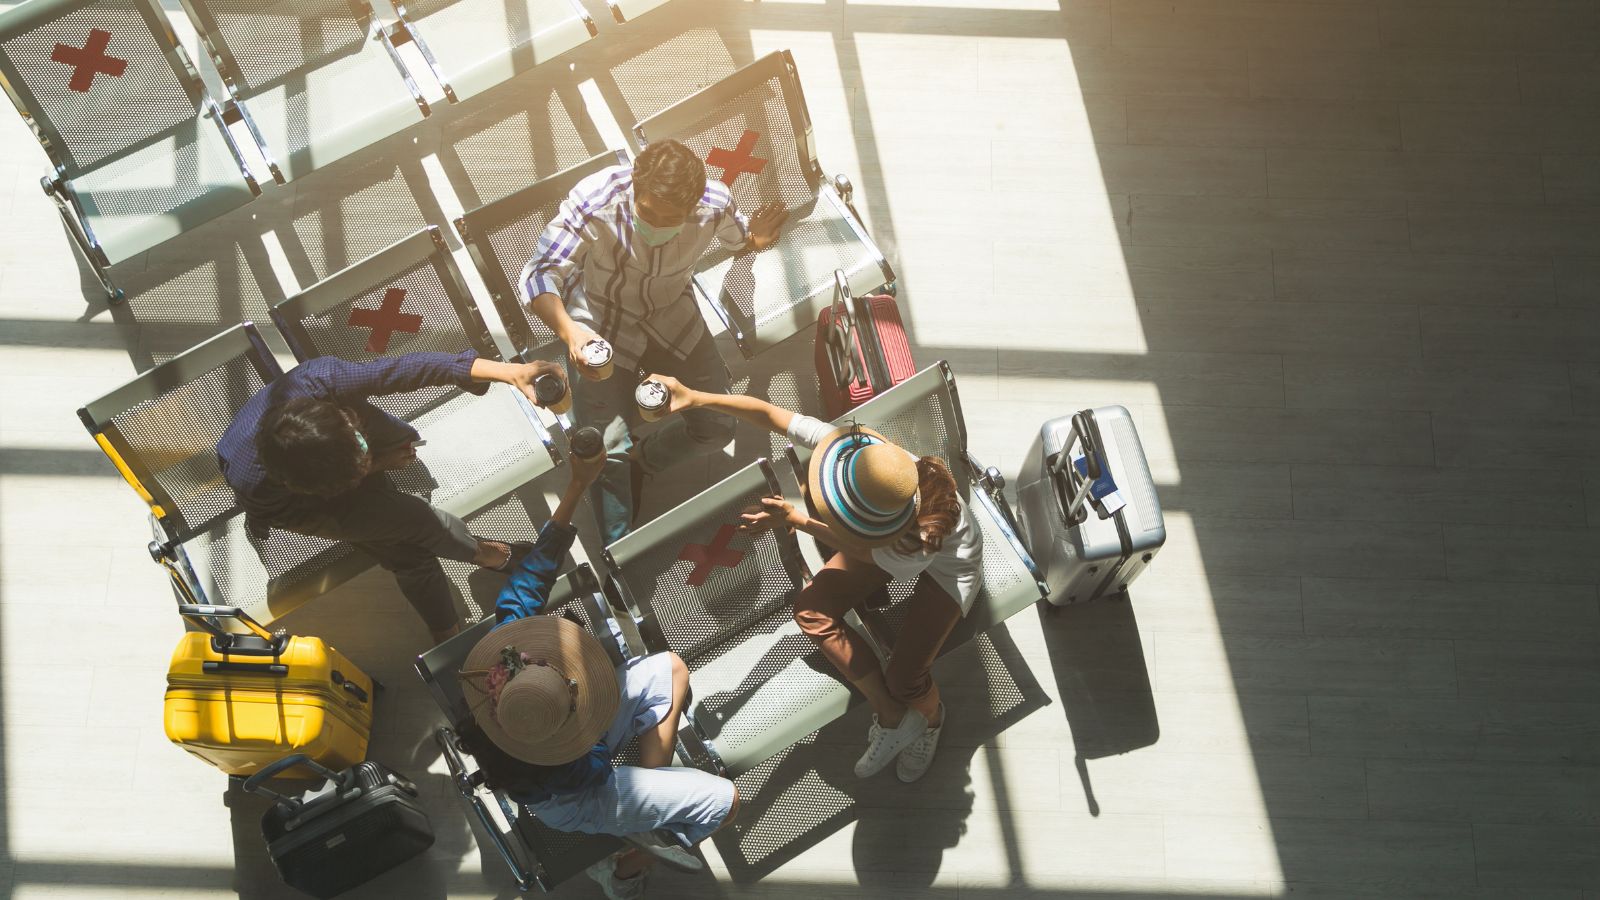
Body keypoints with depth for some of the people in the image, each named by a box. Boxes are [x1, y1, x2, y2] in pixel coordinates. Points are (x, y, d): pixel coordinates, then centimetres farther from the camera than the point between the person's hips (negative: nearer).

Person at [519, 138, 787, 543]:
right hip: (602, 324, -3)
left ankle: (639, 462, 32)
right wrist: (568, 330, -50)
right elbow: (541, 272, -37)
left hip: (673, 316, 3)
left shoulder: (714, 204, -24)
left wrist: (757, 240, -12)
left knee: (717, 427, 3)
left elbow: (740, 236, 4)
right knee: (606, 449, -12)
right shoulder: (594, 201, -34)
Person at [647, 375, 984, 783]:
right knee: (811, 608, -15)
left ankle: (929, 716, 23)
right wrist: (696, 397, -37)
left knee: (904, 679, -18)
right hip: (886, 538, 6)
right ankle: (892, 714, 2)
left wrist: (793, 519, -23)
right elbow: (768, 414, -28)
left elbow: (858, 551, -25)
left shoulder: (923, 536, -46)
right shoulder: (849, 446, -37)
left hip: (947, 563, -5)